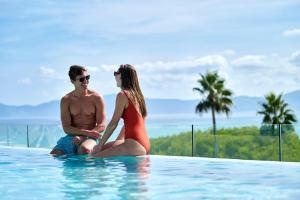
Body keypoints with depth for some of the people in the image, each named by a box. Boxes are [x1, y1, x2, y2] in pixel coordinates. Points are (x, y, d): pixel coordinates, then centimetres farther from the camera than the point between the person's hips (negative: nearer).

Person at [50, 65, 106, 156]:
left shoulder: (96, 98, 0)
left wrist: (82, 137, -18)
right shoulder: (66, 100, 4)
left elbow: (102, 126, -4)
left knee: (85, 150, -37)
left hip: (89, 138, -2)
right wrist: (87, 132, -18)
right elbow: (66, 128, -4)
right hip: (71, 137, 3)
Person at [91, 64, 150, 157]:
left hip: (135, 144, -10)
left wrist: (100, 144, -3)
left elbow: (113, 123, -9)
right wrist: (117, 140, 24)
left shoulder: (123, 95, -8)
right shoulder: (137, 95, 17)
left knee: (95, 157, -15)